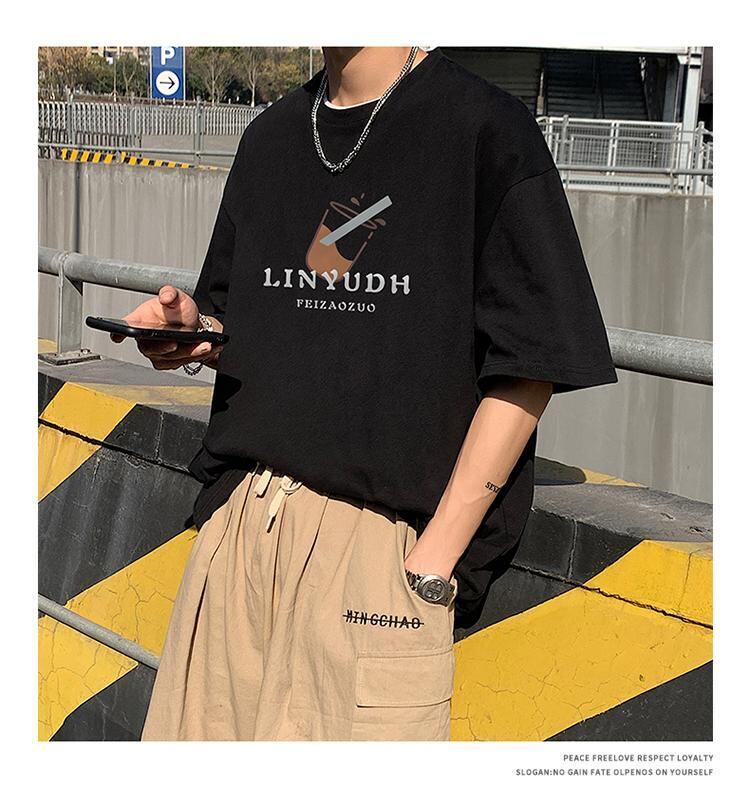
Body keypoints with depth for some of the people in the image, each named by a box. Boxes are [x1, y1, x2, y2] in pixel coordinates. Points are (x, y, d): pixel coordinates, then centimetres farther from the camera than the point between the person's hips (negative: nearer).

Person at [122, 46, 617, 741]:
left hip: (386, 531, -5)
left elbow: (527, 369, -8)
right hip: (241, 519, 6)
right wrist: (191, 329, 1)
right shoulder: (270, 136, 16)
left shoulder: (487, 129, -4)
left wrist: (435, 561, -14)